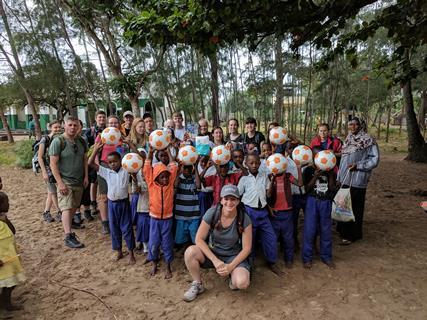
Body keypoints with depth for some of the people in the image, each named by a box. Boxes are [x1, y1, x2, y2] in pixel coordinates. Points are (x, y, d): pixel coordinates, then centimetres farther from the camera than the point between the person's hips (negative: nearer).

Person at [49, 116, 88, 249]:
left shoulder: (81, 141, 6)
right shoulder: (58, 141, -11)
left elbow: (85, 159, 14)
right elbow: (53, 164, -14)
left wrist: (86, 176, 6)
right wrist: (60, 183, -19)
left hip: (79, 180, 6)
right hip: (65, 181, -6)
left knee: (74, 206, 13)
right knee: (67, 207, -11)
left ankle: (69, 224, 34)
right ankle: (68, 236, -12)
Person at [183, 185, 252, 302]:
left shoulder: (244, 219, -16)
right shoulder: (212, 213, -16)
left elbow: (246, 248, -10)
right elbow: (199, 239, -14)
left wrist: (231, 266, -21)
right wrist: (215, 260, -22)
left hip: (234, 256, -1)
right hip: (212, 253, 1)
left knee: (242, 283, -29)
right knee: (190, 252, -29)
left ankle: (233, 277, 10)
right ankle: (197, 284, -1)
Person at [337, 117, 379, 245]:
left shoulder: (368, 140, -7)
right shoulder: (348, 140, 13)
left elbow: (374, 159, -10)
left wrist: (358, 165, -21)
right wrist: (339, 177, 18)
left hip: (357, 180, -6)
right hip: (344, 179, 6)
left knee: (355, 208, 2)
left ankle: (352, 235, 14)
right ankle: (343, 230, 30)